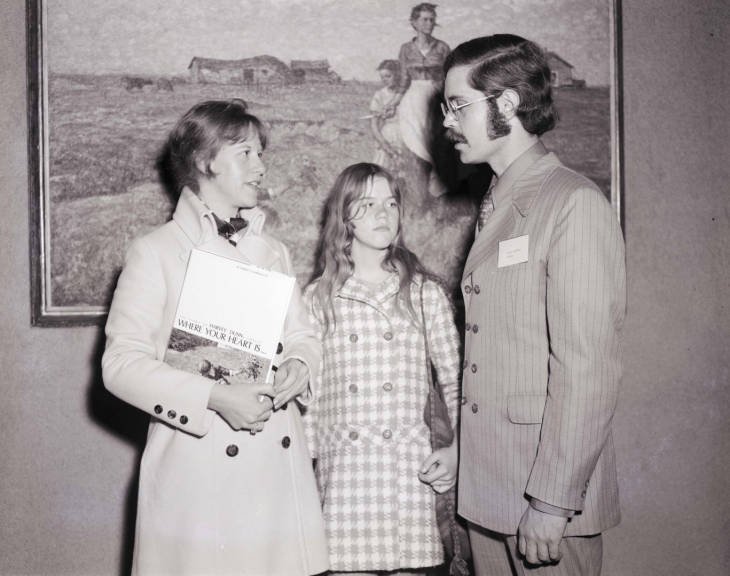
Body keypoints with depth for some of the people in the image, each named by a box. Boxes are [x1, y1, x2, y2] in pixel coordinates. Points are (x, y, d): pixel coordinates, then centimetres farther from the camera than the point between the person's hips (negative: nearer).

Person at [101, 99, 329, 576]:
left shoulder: (273, 252, 15)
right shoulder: (156, 252, -3)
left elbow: (302, 335, 19)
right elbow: (122, 363, -9)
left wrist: (298, 366, -5)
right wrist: (213, 398, -19)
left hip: (280, 464, 5)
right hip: (200, 470, -4)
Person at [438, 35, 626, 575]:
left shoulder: (575, 204, -12)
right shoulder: (496, 207, 14)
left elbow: (588, 368, -17)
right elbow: (487, 355, 11)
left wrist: (552, 501, -18)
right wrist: (455, 450, 6)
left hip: (548, 492, -7)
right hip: (486, 490, 7)